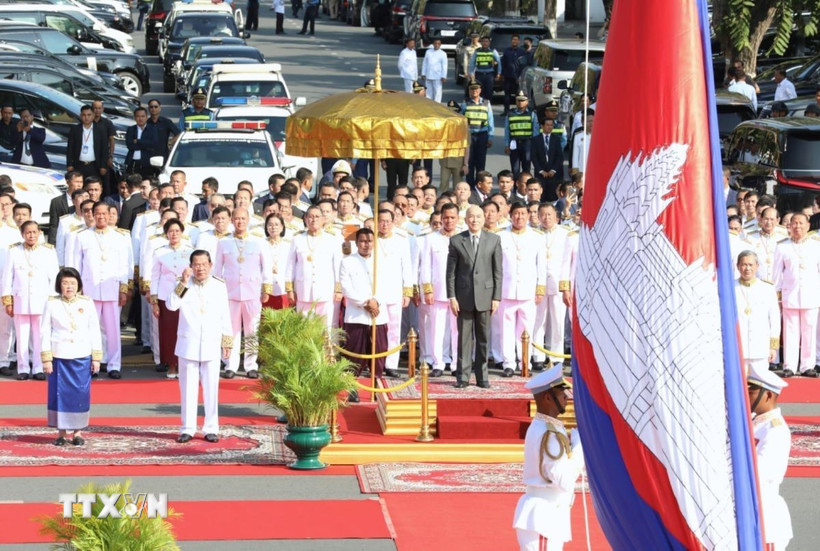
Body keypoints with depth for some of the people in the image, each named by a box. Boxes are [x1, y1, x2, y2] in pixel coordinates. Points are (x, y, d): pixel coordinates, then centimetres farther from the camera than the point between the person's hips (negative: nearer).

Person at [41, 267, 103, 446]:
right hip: (59, 356, -1)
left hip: (82, 357, 1)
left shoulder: (87, 303, 3)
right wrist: (46, 358, -4)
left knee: (81, 394, 2)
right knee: (59, 393, 1)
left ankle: (78, 431, 12)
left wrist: (96, 357, 3)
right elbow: (45, 331, 1)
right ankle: (61, 432, 10)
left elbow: (95, 331, 6)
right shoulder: (52, 304, 0)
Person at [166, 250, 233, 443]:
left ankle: (211, 429, 11)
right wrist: (183, 283, -22)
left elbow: (225, 317, 7)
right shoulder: (184, 285, 1)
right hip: (188, 345, 0)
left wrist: (227, 342, 6)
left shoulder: (219, 286, 3)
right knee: (188, 388, 4)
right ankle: (187, 428, 11)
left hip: (211, 345, 0)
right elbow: (171, 305, -16)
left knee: (211, 388, 3)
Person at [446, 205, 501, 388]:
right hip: (464, 296, 0)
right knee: (464, 337, 1)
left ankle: (482, 376, 13)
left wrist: (496, 297, -1)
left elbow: (498, 271, 4)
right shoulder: (456, 241, 3)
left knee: (483, 338, 5)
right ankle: (462, 376, 6)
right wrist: (451, 297, -3)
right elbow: (451, 271, 3)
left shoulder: (494, 240, 5)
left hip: (485, 295, 1)